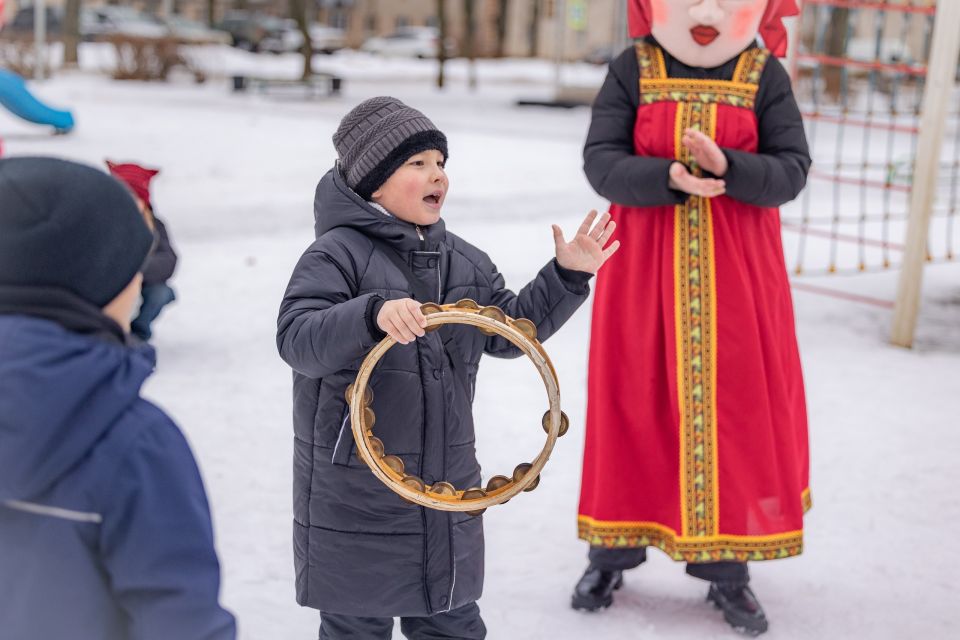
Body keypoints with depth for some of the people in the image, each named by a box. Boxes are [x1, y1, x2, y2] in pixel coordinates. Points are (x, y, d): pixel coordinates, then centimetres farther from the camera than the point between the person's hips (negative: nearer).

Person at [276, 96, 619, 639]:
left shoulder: (462, 260, 9)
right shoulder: (338, 253, -12)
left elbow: (509, 331, 14)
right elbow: (297, 339, -25)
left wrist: (567, 277, 3)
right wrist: (373, 314, -41)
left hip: (446, 484, 6)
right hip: (356, 488, -6)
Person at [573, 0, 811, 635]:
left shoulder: (765, 76, 0)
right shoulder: (632, 70, -1)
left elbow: (792, 169, -6)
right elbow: (601, 160, -9)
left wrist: (727, 167, -24)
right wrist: (670, 178, -25)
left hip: (737, 276, 1)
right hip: (643, 271, 0)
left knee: (736, 408, 3)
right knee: (632, 404, 7)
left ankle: (727, 565, 16)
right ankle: (613, 551, 22)